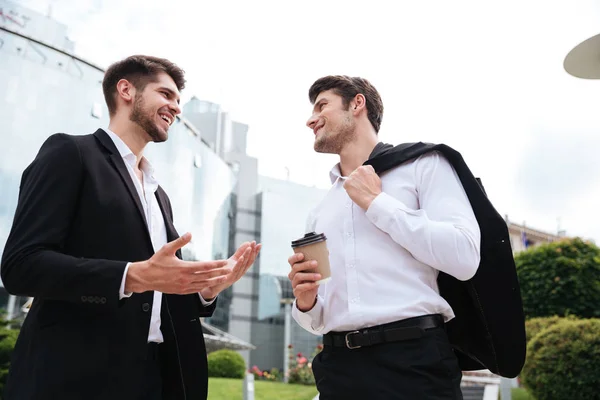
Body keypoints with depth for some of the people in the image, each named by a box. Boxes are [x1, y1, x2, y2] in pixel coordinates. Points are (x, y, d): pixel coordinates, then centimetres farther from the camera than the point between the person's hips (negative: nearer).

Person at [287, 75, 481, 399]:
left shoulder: (421, 165, 3)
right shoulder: (319, 213, 17)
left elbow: (464, 259, -12)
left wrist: (377, 202, -8)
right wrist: (305, 303, -4)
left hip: (414, 361, -4)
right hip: (338, 367, 5)